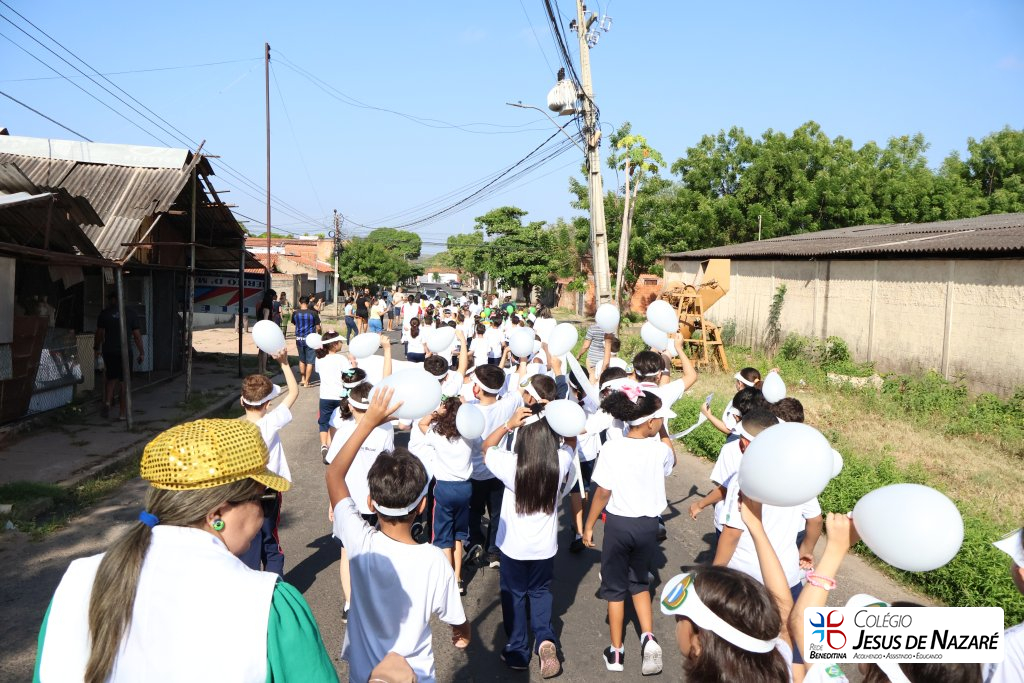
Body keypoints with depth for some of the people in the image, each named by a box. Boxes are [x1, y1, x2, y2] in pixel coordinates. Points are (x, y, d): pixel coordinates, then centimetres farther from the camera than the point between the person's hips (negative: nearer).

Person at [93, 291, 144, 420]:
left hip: (109, 351, 1)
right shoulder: (130, 313, 2)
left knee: (111, 378, 18)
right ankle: (123, 413, 6)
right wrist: (141, 352, 7)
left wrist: (96, 348, 18)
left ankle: (107, 403, -2)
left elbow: (99, 333, 4)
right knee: (123, 382, 4)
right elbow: (137, 335, 2)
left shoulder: (104, 313, 1)